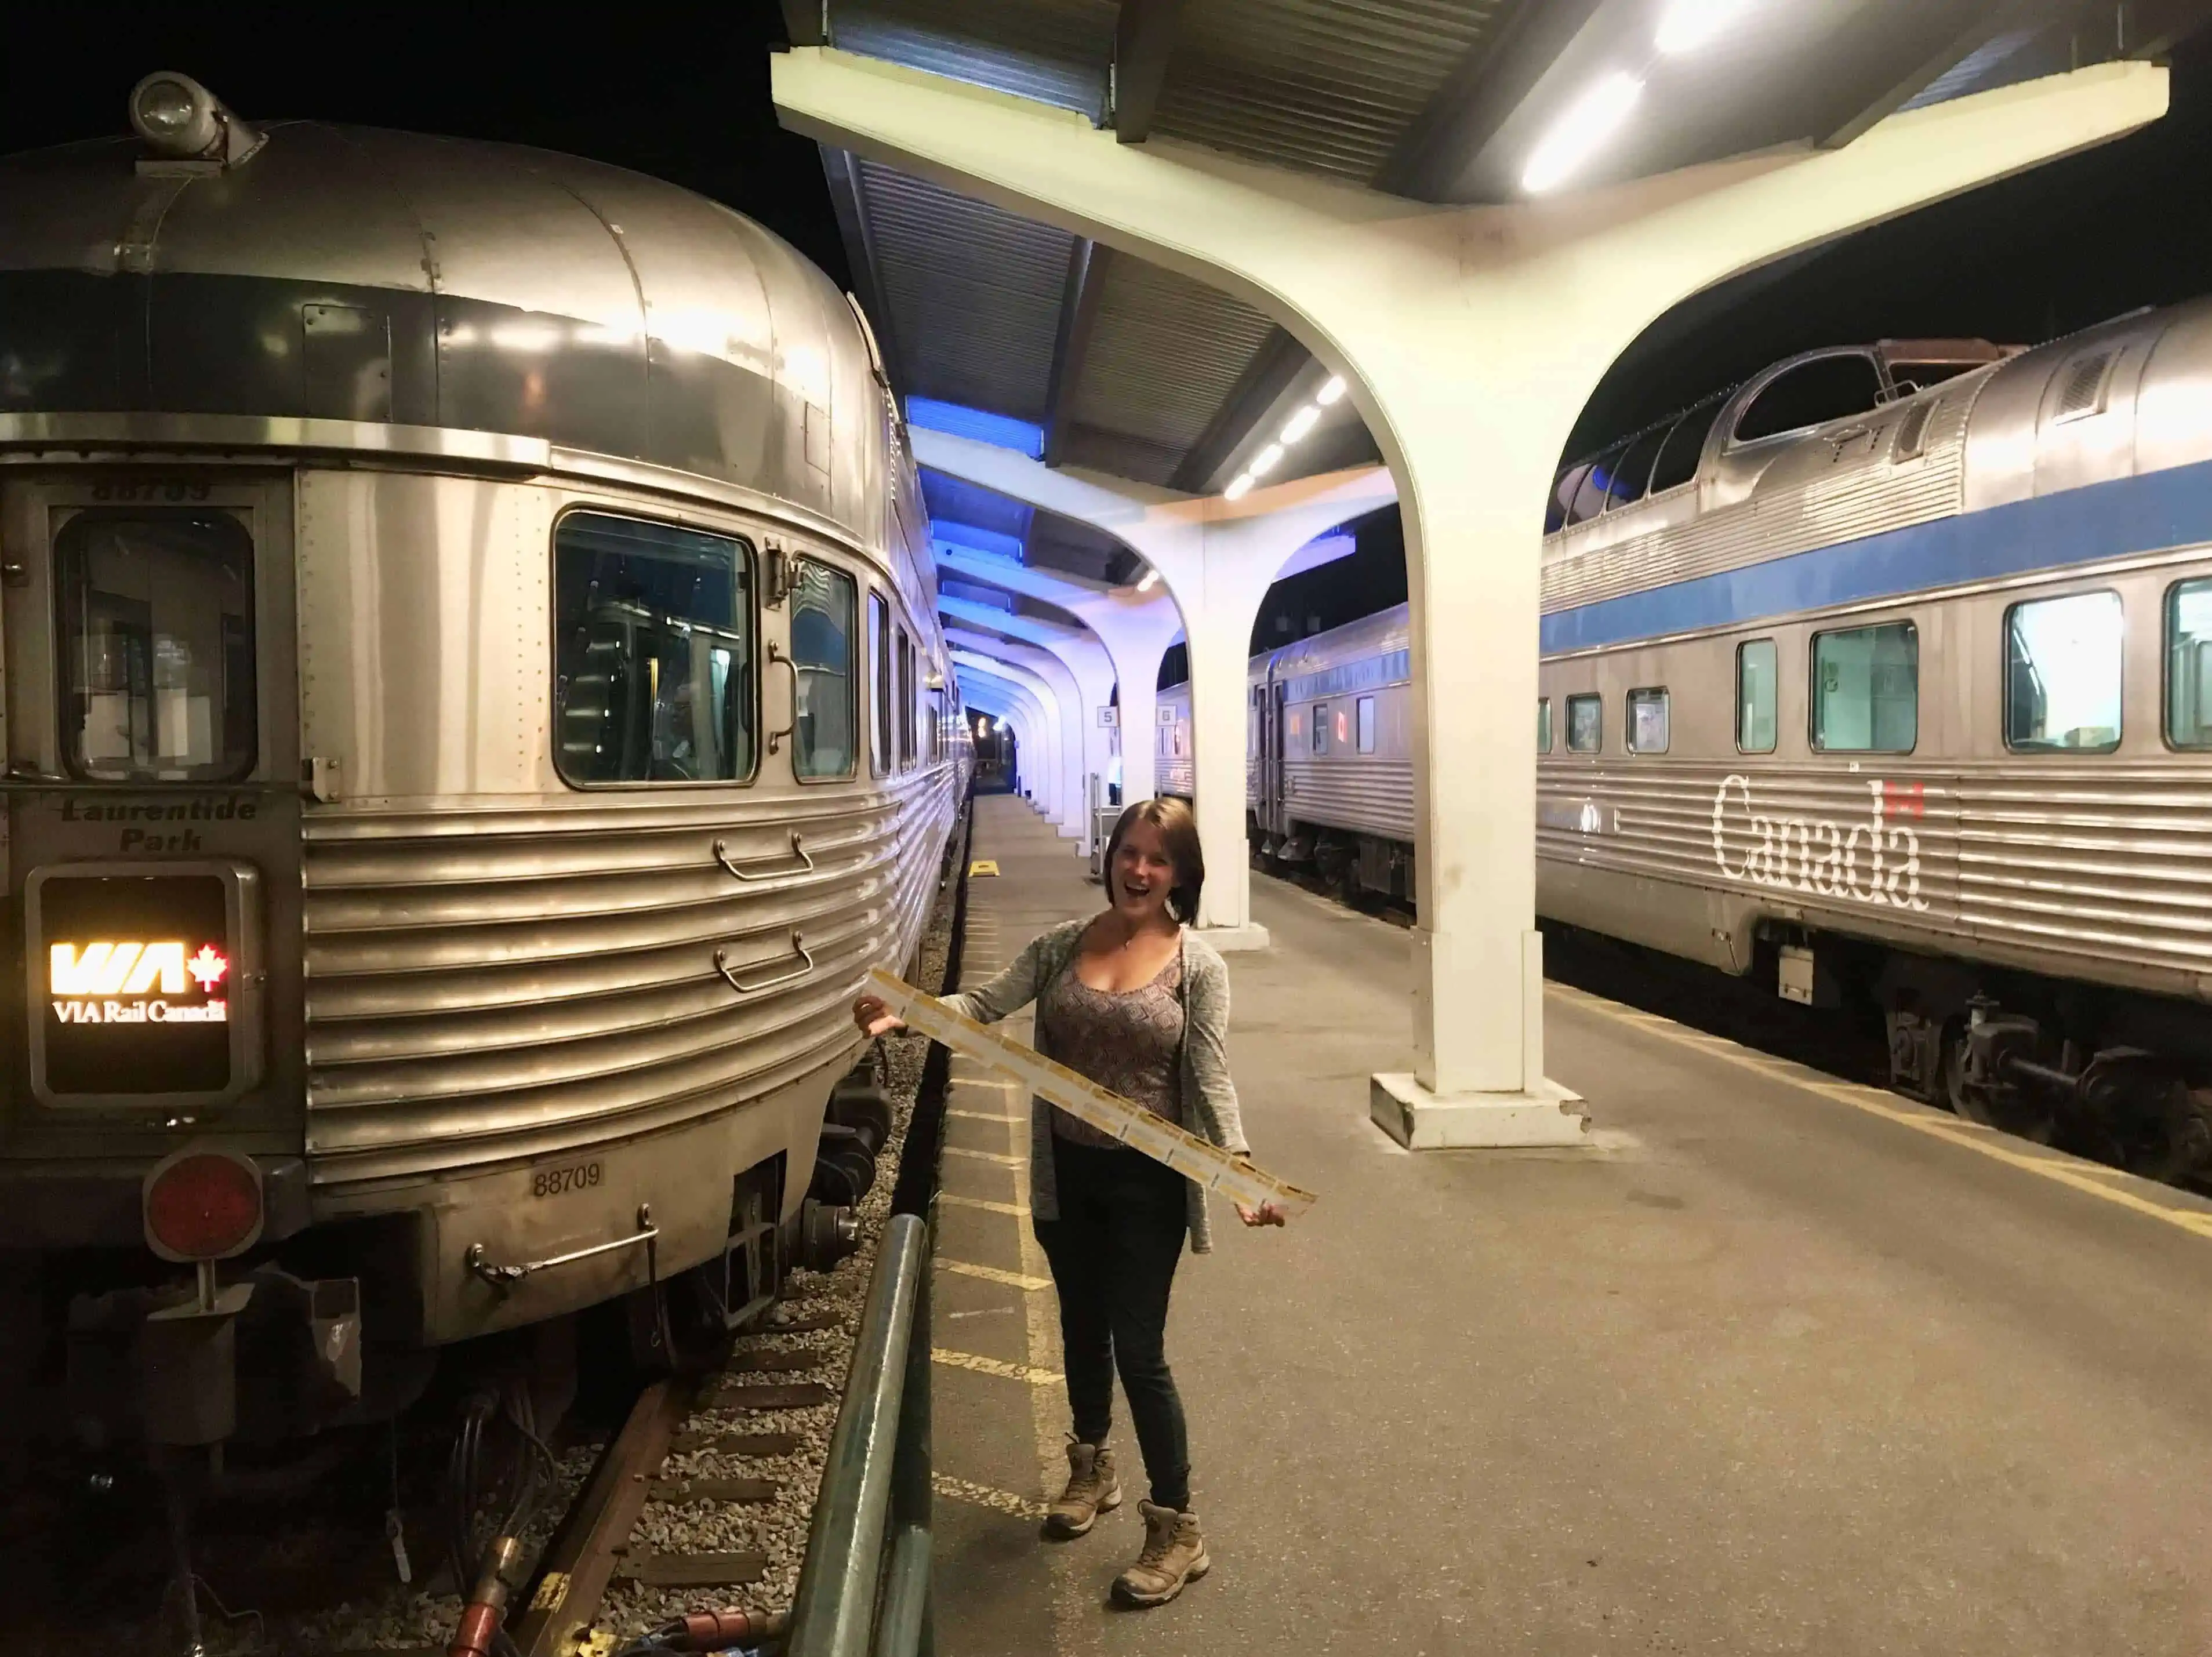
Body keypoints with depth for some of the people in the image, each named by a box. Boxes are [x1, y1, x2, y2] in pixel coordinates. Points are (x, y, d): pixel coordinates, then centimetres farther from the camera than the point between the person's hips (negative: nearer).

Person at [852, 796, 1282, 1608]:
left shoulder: (1197, 964, -11)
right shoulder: (1062, 944, -1)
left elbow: (1211, 1077, -13)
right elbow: (986, 1005, -8)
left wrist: (1239, 1162, -26)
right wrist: (902, 1014, -25)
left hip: (1147, 1179, -4)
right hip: (1068, 1170, 4)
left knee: (1139, 1348, 0)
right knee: (1082, 1329, 21)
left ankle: (1177, 1530, 16)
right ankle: (1091, 1471, 45)